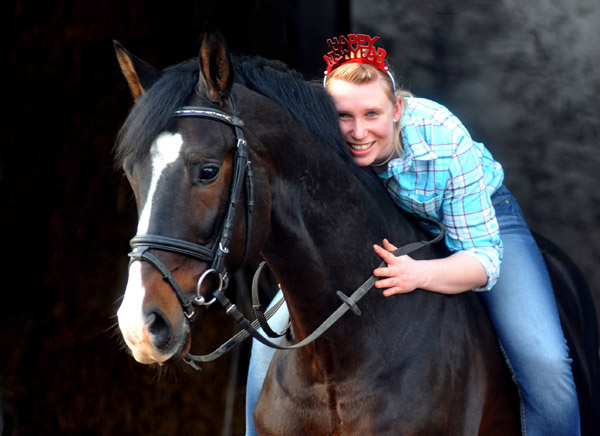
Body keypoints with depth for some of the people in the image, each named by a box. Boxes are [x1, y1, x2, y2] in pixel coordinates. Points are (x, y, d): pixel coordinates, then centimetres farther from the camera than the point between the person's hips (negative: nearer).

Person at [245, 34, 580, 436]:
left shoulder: (445, 139, -36)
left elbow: (482, 256, -30)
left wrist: (420, 274, -50)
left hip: (480, 218, -3)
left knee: (545, 364, -21)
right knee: (275, 333, -8)